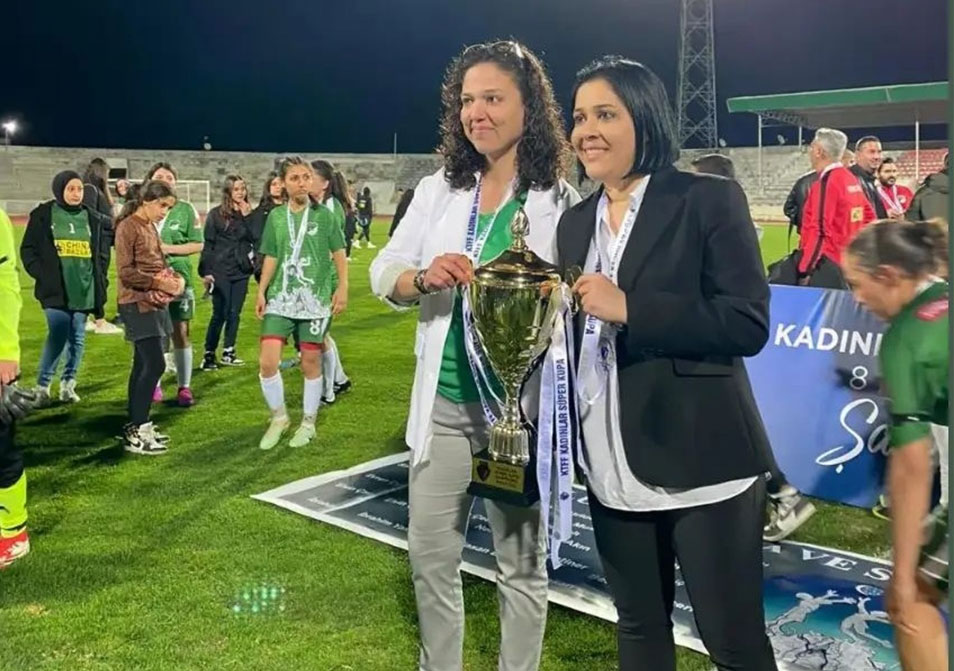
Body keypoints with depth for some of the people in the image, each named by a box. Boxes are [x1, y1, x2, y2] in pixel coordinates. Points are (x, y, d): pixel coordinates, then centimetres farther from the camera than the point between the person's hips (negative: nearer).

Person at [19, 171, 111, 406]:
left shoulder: (93, 219, 8)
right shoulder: (43, 215, 1)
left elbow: (102, 253, 17)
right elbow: (28, 250, 2)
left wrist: (99, 281, 9)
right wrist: (42, 275, -7)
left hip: (84, 290, 3)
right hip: (55, 290, -3)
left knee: (77, 339, 7)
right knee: (58, 338, -10)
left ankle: (68, 384, 21)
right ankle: (42, 386, 4)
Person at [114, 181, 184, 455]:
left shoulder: (151, 226, 14)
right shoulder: (128, 227, -12)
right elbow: (125, 272, -18)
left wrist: (176, 277, 0)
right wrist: (159, 282, -19)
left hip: (155, 303, 9)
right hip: (138, 304, -9)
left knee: (143, 365, 12)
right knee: (155, 365, -12)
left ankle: (136, 426, 19)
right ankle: (136, 434, -6)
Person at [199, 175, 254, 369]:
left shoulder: (249, 213, 7)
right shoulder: (216, 214, -4)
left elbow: (254, 238, -4)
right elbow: (208, 244, -5)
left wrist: (247, 217, -12)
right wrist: (205, 271, -9)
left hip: (241, 272, 4)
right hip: (220, 271, -4)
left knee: (235, 313, 8)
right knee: (220, 314, -3)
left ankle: (229, 352, 18)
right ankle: (209, 354, 7)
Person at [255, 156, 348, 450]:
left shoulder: (323, 214, 0)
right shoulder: (276, 216, 6)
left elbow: (338, 253, 3)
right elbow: (271, 257, 11)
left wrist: (342, 288, -6)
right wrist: (261, 291, 5)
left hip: (315, 298, -2)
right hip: (280, 298, 2)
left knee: (310, 363, 5)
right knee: (267, 363, -6)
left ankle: (308, 423, 22)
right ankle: (278, 417, 17)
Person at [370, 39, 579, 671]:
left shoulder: (559, 200, -7)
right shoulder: (437, 190, 6)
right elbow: (383, 271, 4)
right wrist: (424, 277, -16)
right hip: (445, 404, 4)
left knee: (522, 562, 13)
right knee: (430, 555, 15)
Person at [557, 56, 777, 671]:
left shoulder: (710, 199, -7)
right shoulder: (576, 222, 11)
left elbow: (748, 323, -15)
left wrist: (627, 307, -21)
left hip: (701, 459, -5)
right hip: (612, 466, 6)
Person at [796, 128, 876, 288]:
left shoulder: (826, 183, -14)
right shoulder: (851, 179, 11)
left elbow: (818, 231, -18)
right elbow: (868, 216, 19)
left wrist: (805, 270, -16)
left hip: (829, 266, -9)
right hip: (851, 263, 9)